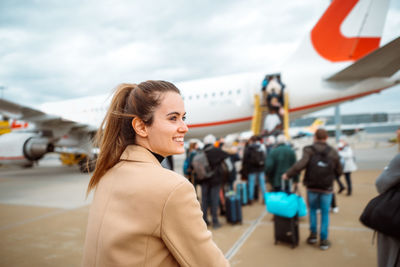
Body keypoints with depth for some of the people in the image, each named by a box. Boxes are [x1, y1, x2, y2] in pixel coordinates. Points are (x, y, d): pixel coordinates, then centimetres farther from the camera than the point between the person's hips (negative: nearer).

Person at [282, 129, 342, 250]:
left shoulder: (309, 150, -8)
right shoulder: (333, 152, -2)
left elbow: (301, 164, -23)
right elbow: (339, 171, 3)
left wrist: (288, 174, -14)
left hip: (312, 187, 0)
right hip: (326, 188, 0)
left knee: (312, 209, 19)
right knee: (325, 213, 10)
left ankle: (313, 234, 22)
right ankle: (323, 240, 14)